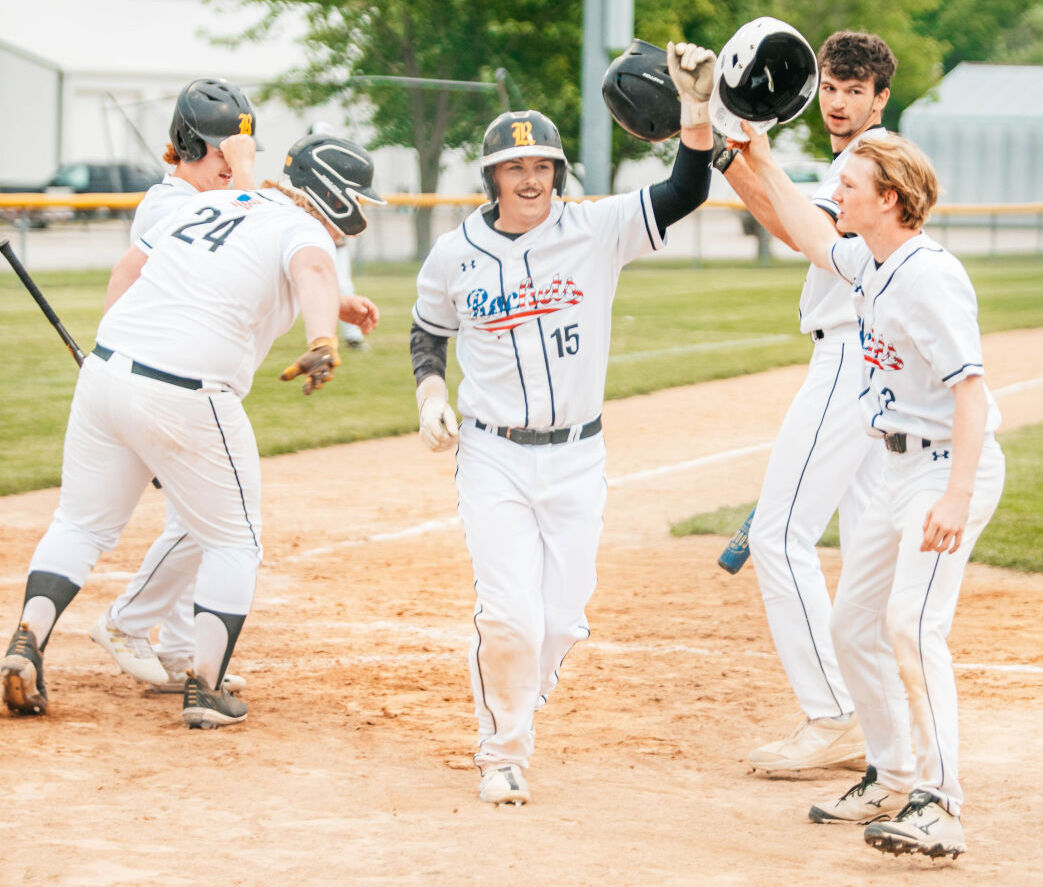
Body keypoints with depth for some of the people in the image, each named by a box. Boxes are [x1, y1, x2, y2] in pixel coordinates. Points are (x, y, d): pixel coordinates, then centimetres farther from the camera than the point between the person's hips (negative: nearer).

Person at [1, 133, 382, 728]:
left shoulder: (207, 204, 18)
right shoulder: (300, 230, -4)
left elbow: (129, 267, 24)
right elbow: (312, 272, -27)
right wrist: (324, 339, -45)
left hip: (105, 372, 6)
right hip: (187, 398, -6)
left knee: (82, 523, 19)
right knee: (234, 543, 12)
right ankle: (206, 689, 7)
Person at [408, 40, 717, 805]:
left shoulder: (597, 231, -5)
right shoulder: (455, 255, -1)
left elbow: (685, 193, -15)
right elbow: (428, 331, 15)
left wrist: (695, 109, -27)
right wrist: (430, 391, -2)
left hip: (577, 459, 1)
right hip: (492, 457, -1)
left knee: (563, 621, 5)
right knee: (510, 616, -10)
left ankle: (516, 701, 35)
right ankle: (503, 751, 11)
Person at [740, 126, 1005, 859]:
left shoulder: (929, 276, -21)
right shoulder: (873, 265, 7)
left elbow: (972, 390, -27)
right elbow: (816, 239, 30)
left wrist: (956, 495, -35)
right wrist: (762, 163, 29)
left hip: (952, 466, -10)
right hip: (901, 467, 10)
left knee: (913, 625, -23)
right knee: (855, 625, 15)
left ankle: (940, 807, -26)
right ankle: (891, 781, 28)